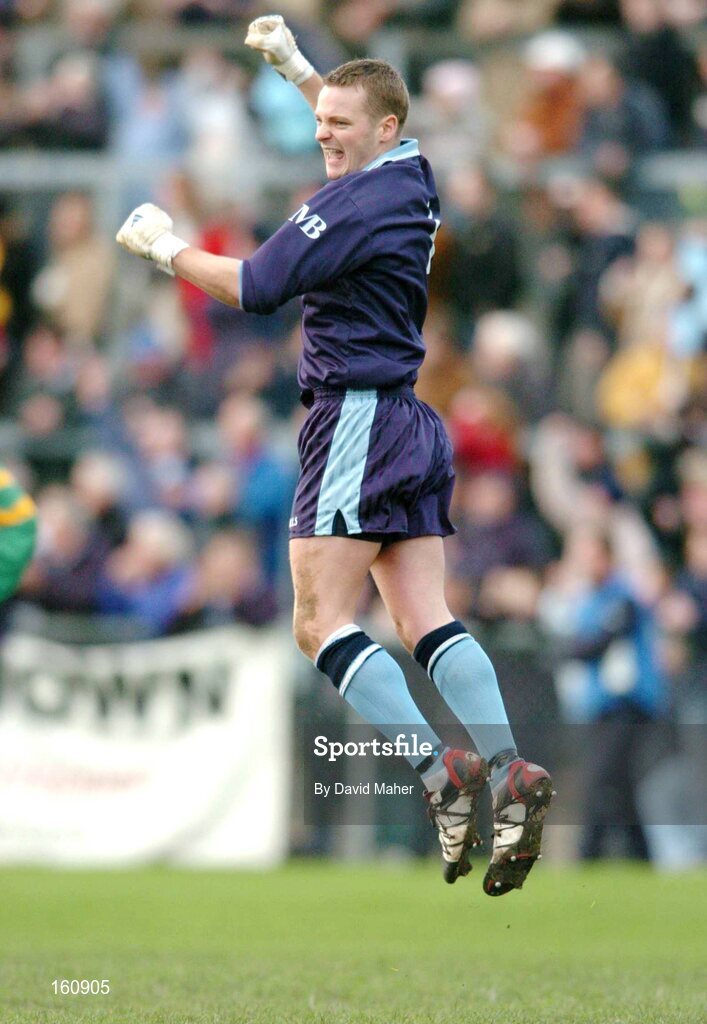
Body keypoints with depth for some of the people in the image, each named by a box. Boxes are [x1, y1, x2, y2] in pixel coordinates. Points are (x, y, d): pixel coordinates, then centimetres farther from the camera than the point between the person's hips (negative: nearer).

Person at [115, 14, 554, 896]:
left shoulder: (354, 201, -14)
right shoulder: (413, 177, 12)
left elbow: (255, 287, -17)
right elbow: (362, 118, 37)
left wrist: (166, 248, -4)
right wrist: (296, 67, 37)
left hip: (357, 418, -9)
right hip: (412, 425, 9)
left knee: (322, 626, -9)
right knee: (426, 623, 3)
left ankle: (440, 771, -20)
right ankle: (507, 772, -12)